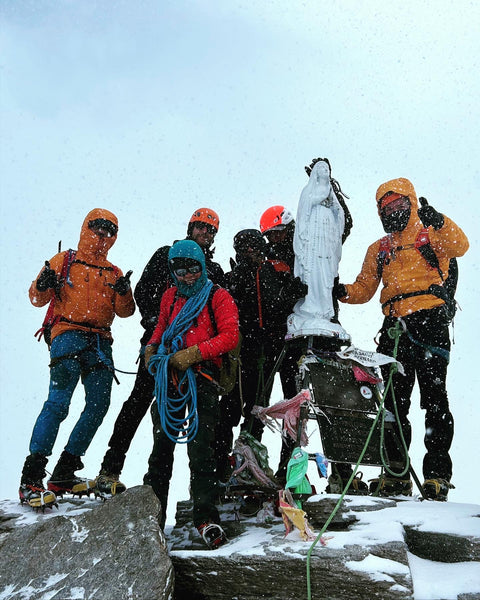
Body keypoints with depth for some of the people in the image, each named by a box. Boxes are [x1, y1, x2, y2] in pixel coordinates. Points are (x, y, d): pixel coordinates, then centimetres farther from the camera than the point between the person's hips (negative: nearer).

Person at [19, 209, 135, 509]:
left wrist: (124, 292, -10)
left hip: (100, 343, 5)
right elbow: (37, 299, 7)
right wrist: (43, 286, -16)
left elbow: (124, 312, 11)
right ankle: (31, 478, -17)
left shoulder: (114, 274, 21)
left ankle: (64, 474, 8)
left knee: (99, 405, -3)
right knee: (59, 401, -20)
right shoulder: (64, 261, 12)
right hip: (68, 334, -5)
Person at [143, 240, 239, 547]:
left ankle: (207, 516, -10)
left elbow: (230, 336, -8)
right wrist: (152, 348, 11)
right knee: (162, 444, 8)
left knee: (201, 447, -13)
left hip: (202, 376, -5)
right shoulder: (170, 297, 20)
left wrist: (193, 353, -15)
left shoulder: (219, 297, 4)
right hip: (170, 377, 5)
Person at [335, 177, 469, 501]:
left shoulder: (430, 234, 10)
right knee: (395, 400, 5)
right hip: (395, 326, 5)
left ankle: (437, 475, -2)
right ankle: (396, 475, 12)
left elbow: (459, 246, -11)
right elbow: (363, 289, 19)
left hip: (430, 320, -5)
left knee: (434, 398, -6)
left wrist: (437, 220, -25)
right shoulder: (379, 249, 23)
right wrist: (342, 291, -1)